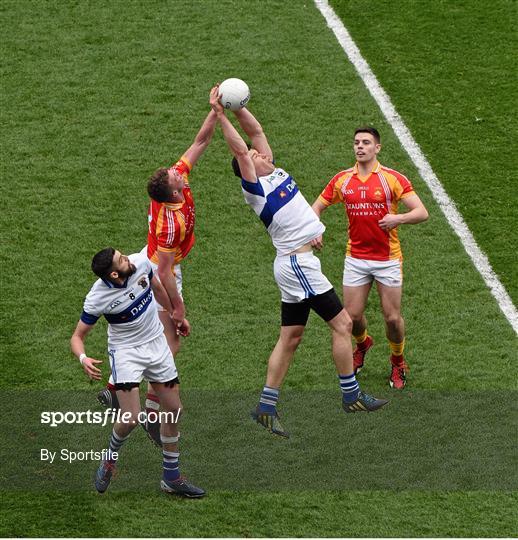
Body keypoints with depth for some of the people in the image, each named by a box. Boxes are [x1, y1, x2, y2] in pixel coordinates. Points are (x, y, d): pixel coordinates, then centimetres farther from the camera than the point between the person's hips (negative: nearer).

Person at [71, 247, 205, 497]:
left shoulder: (140, 263, -15)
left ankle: (172, 478, 21)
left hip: (156, 343, 5)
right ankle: (109, 461, 15)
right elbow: (77, 336, -15)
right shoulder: (97, 299, -26)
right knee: (130, 419, -17)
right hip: (125, 351, -5)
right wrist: (84, 359, -37)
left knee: (174, 410, 7)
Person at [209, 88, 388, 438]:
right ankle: (351, 395, 2)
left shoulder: (275, 174, 12)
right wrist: (221, 115, -21)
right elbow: (239, 149, -20)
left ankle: (267, 406, 8)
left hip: (296, 265, 9)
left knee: (290, 337, 8)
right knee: (341, 322, -5)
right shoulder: (255, 186, -9)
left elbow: (256, 130, 12)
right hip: (297, 263, -9)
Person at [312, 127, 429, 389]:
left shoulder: (393, 179, -8)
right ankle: (362, 343, 38)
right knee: (352, 316, 3)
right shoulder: (342, 180, 2)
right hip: (355, 258, 3)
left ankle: (398, 362, 26)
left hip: (388, 259, -3)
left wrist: (398, 218, -28)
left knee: (392, 318, 0)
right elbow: (317, 207, 12)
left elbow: (421, 212, -11)